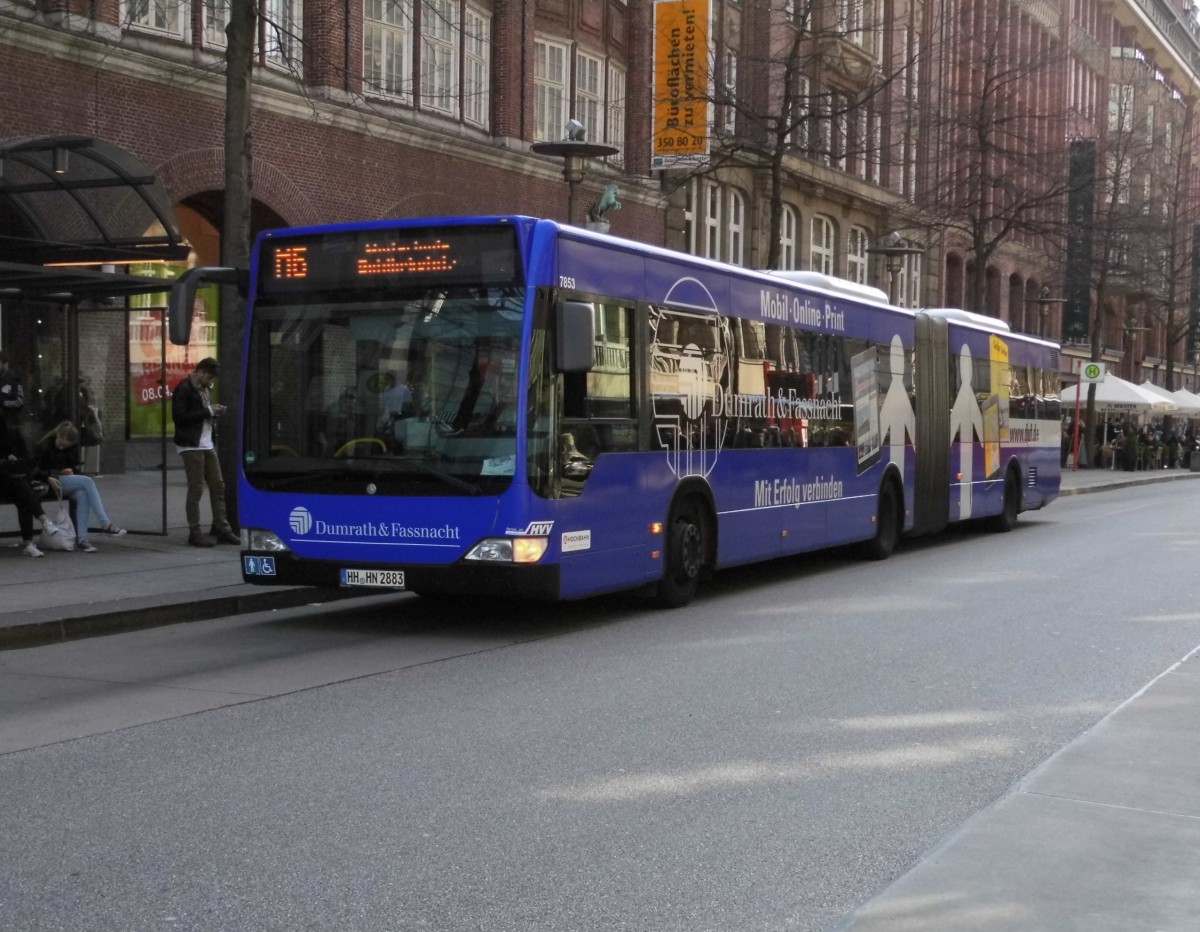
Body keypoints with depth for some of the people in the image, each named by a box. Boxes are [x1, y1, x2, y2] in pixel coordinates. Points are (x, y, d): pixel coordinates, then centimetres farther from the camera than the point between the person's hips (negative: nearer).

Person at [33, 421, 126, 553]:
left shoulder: (71, 448, 15)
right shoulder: (43, 446, -3)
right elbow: (34, 469, -6)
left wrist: (69, 471, 1)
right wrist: (49, 477, -23)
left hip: (67, 480, 6)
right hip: (52, 482, -6)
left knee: (82, 495, -32)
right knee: (87, 481, -29)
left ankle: (81, 538, -36)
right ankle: (105, 524, -34)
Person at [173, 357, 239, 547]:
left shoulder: (205, 389, 15)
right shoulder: (184, 389, -10)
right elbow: (179, 417, -18)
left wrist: (214, 412, 1)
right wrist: (208, 411, -17)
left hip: (208, 444, 8)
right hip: (192, 445, -8)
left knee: (218, 486, 7)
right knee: (196, 489, -4)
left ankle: (221, 528, 13)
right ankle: (195, 532, 3)